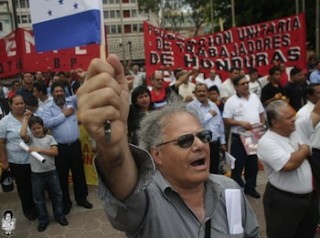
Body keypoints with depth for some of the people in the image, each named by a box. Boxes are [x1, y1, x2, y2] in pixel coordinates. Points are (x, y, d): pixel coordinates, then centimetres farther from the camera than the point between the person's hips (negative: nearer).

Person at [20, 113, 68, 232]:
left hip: (51, 172, 1)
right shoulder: (30, 139, -2)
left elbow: (55, 152, -10)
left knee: (56, 195, 12)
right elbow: (22, 134, -25)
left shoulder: (50, 138, 0)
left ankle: (59, 215, 30)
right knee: (38, 198, 11)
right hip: (36, 174, 0)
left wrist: (39, 150, -18)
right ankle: (43, 220, 27)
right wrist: (26, 118, -16)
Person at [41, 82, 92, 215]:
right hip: (60, 147, -2)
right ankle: (66, 202, 27)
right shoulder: (48, 108, -4)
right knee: (62, 176, 10)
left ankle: (81, 198, 32)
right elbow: (46, 123, -19)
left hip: (75, 145, 3)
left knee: (79, 173, 14)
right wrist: (64, 115, -14)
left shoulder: (71, 101, 5)